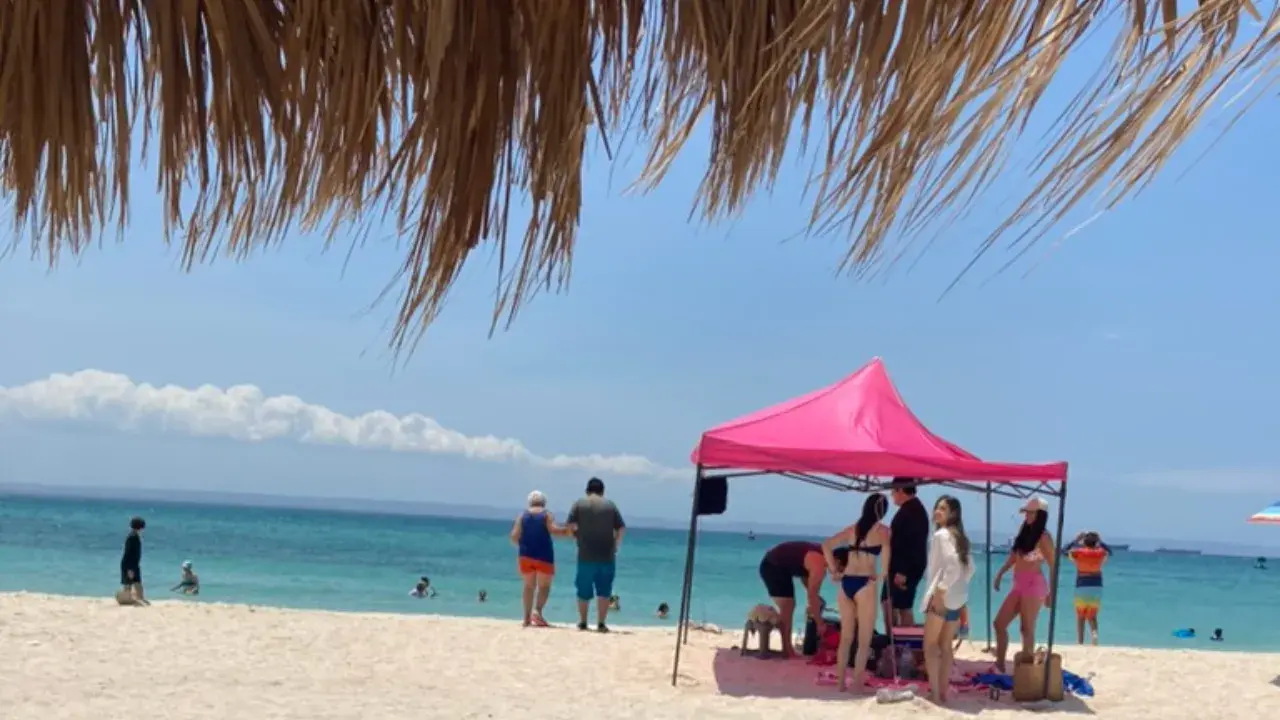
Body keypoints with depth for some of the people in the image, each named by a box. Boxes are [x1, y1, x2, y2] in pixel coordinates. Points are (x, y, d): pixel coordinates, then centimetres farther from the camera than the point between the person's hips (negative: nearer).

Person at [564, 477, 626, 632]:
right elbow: (621, 529, 1)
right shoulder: (610, 505, 4)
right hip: (607, 556, 0)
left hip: (586, 556, 0)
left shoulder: (579, 504, 2)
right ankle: (601, 624, 0)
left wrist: (578, 535, 11)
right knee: (604, 591, 4)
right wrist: (615, 545, 14)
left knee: (584, 591, 9)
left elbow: (570, 526, -7)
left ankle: (582, 623, 16)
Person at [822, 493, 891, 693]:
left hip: (846, 583, 5)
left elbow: (827, 545, 10)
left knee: (846, 637, 15)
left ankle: (842, 683, 18)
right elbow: (886, 547, -20)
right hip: (864, 584, -5)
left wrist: (834, 571, 11)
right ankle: (857, 685, 2)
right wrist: (884, 573, -7)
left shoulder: (853, 528, 14)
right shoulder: (882, 530, 0)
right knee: (864, 640, 4)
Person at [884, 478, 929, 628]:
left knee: (903, 608, -5)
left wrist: (902, 571, -25)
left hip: (906, 569, -10)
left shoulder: (910, 510, -18)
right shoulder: (913, 508, 14)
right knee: (889, 603, 13)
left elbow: (910, 543, -24)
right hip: (902, 567, 10)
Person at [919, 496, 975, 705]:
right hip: (958, 598, 8)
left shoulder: (942, 534, -12)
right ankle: (943, 692, 14)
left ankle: (935, 693, -4)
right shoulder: (959, 536, 14)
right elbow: (970, 567, 18)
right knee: (946, 645, 12)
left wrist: (940, 591, -22)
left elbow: (952, 564, -24)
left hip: (943, 597, -8)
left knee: (930, 644, -1)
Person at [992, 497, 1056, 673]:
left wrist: (1051, 593, -11)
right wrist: (1000, 573, 13)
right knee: (999, 623, 7)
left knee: (1027, 630, -3)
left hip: (1034, 585, -8)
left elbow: (1053, 565, -9)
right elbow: (1014, 556, 21)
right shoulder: (1025, 532, 13)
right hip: (1019, 585, 8)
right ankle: (1000, 665, 13)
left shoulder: (1043, 537, -9)